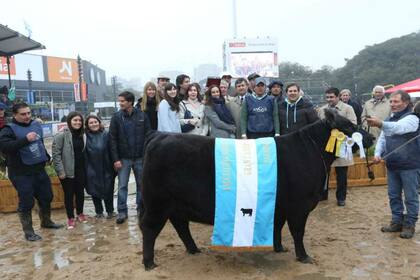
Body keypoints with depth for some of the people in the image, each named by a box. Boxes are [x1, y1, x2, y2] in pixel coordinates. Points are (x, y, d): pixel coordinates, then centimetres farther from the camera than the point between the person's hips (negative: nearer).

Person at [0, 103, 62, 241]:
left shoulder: (36, 125, 9)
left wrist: (46, 156, 21)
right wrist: (25, 139, -32)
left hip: (39, 170, 7)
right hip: (21, 174, -6)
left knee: (46, 197, 16)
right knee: (26, 203, 0)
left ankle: (46, 222, 38)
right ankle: (28, 232, 16)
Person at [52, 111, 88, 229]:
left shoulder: (82, 134, 7)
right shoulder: (62, 135, -12)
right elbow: (56, 154, -13)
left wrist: (86, 168, 7)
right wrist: (60, 171, -17)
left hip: (80, 170, 5)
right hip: (67, 171, -5)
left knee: (80, 192, 14)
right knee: (69, 194, 6)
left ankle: (80, 213, 32)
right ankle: (70, 218, 19)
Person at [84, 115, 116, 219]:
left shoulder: (106, 134, -1)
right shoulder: (86, 136, -1)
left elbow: (111, 150, -1)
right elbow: (84, 154, 1)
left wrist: (113, 165, -3)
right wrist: (86, 168, -3)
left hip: (106, 169, 0)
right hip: (92, 170, 1)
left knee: (108, 190, 6)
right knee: (94, 191, 10)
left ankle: (110, 211, 23)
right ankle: (99, 212, 26)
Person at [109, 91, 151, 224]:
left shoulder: (142, 116, -3)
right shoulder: (116, 117, -3)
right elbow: (112, 139, -4)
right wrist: (115, 159, -9)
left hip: (140, 157, 1)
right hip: (123, 158, 0)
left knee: (141, 184, 11)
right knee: (122, 186, 3)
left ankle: (141, 209, 26)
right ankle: (122, 212, 14)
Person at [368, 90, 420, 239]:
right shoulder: (389, 120, 12)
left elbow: (399, 127, -36)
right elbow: (382, 139, 12)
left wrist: (381, 124, -54)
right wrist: (378, 153, -6)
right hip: (392, 165, 7)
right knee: (393, 195, 13)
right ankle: (397, 221, 26)